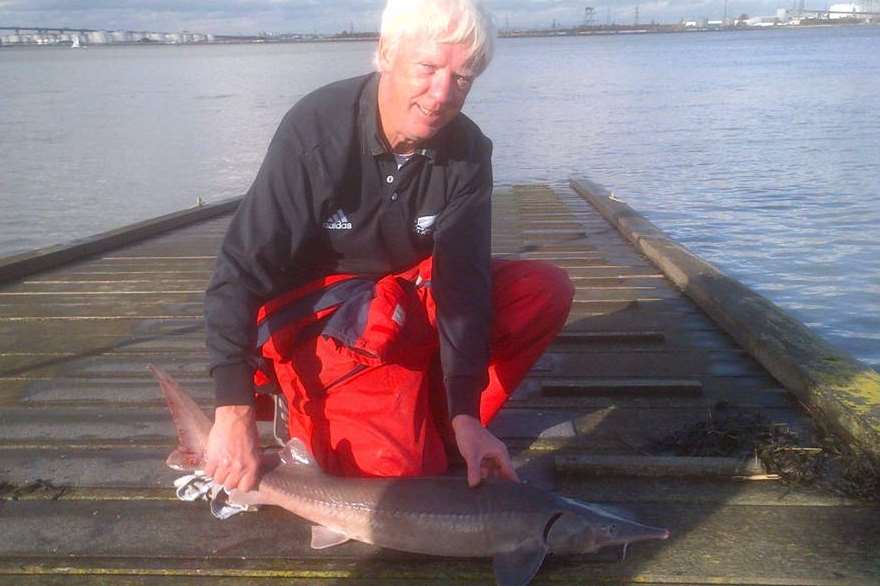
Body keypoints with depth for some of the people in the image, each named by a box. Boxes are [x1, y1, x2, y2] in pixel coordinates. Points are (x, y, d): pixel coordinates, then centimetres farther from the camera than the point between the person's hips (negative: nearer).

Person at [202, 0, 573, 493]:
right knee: (399, 467, -21)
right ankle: (316, 412, 9)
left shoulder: (468, 151, -13)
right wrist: (235, 412, -29)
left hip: (413, 303, 5)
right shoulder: (315, 133, -24)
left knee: (547, 290, -13)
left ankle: (431, 417, -4)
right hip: (322, 316, -4)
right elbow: (240, 273, -23)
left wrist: (464, 415, -22)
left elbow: (463, 279, -16)